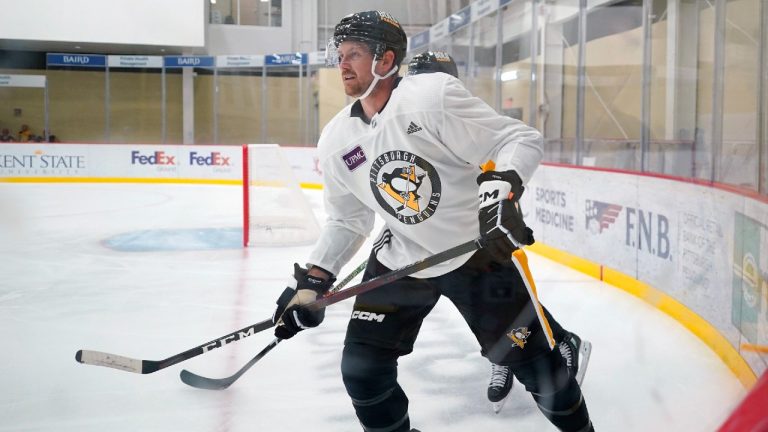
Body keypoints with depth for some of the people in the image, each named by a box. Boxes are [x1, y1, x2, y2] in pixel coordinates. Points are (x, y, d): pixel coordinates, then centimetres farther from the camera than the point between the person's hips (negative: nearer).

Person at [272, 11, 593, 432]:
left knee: (535, 362, 1)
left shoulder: (433, 95, -20)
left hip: (481, 250, -4)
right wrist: (311, 282, 4)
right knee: (361, 368, -1)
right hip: (399, 259, 5)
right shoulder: (335, 142, -2)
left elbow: (521, 139, -19)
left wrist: (501, 192, -35)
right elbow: (347, 220, 11)